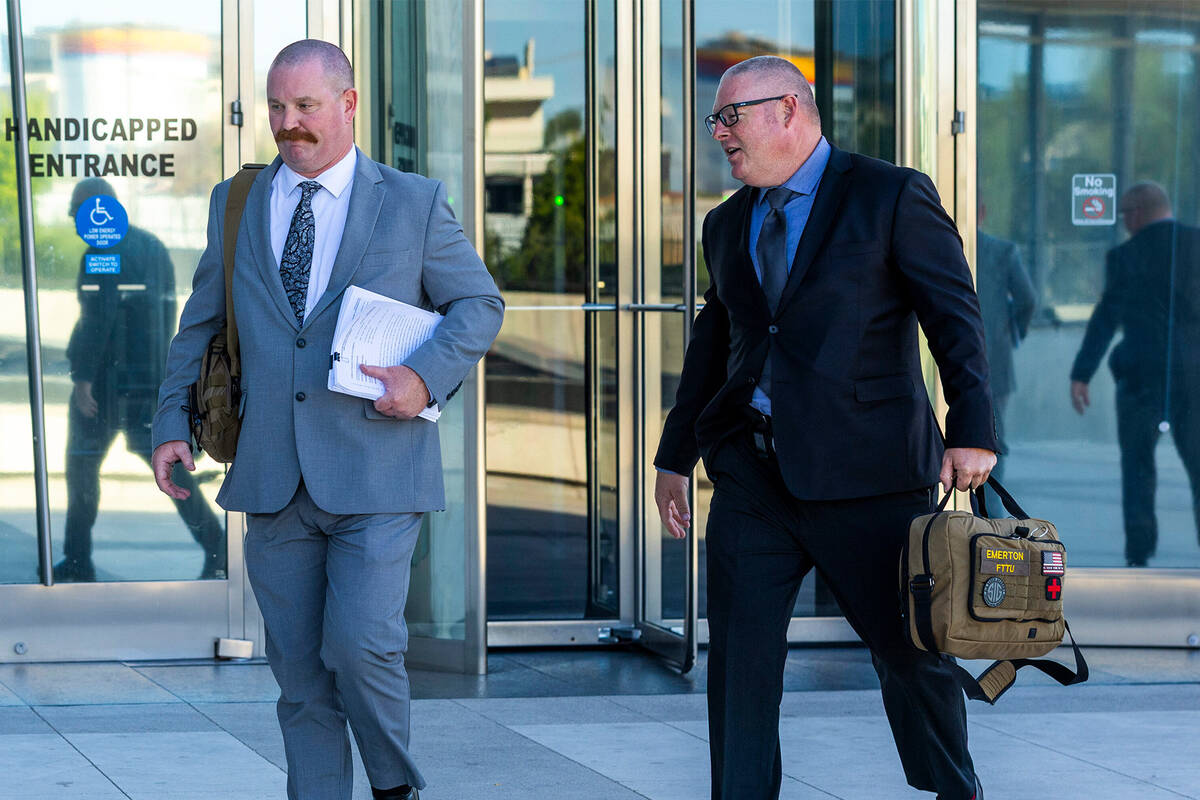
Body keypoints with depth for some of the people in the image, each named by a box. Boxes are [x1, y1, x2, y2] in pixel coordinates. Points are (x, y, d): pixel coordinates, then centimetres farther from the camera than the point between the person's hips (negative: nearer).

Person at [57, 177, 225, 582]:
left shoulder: (102, 253, -12)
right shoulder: (154, 247, 14)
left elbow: (96, 319, -19)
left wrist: (83, 377, -17)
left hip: (107, 378, -7)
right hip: (151, 378, 7)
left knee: (82, 466, 5)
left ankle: (77, 562, 8)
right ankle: (215, 545, -6)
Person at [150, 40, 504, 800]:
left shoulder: (415, 202, 3)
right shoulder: (236, 205, 12)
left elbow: (480, 304, 6)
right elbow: (200, 324, 20)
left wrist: (427, 375, -11)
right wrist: (173, 421, 12)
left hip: (375, 478, -3)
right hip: (273, 480, 3)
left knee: (361, 646, -14)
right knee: (299, 672, 5)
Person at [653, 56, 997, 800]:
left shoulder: (893, 196, -3)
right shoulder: (728, 224, 16)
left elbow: (956, 316, -7)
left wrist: (971, 431, -17)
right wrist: (675, 457, 23)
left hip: (867, 473, -5)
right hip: (752, 477, 5)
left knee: (912, 652, 5)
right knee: (739, 659, 1)